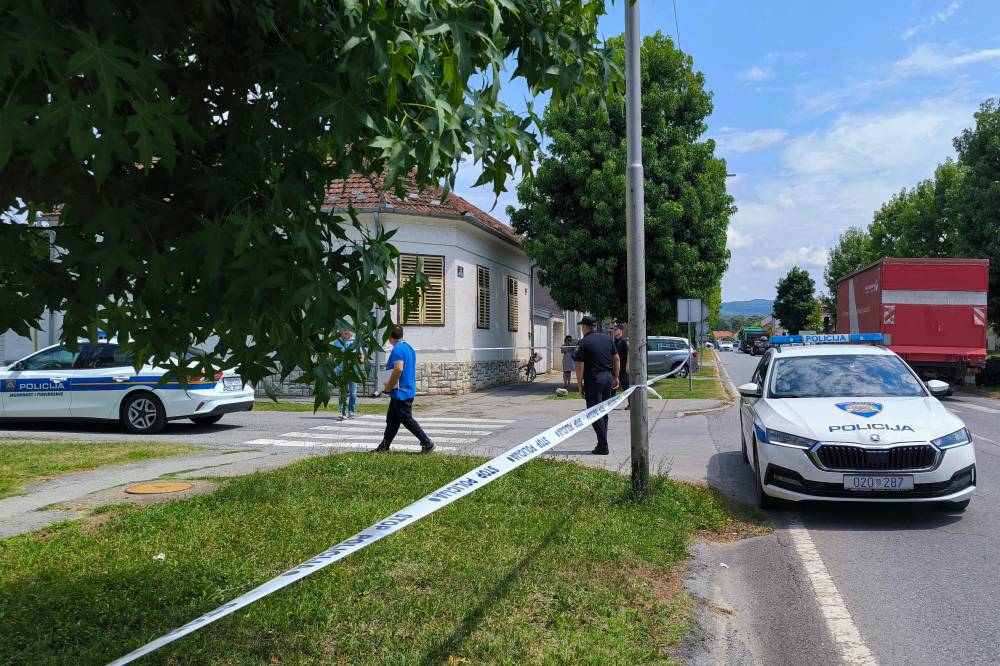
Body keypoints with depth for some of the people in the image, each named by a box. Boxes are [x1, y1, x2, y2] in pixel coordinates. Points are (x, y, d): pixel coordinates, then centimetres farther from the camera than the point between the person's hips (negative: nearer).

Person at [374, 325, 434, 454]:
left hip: (401, 393, -10)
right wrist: (389, 367, 20)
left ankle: (427, 443, -2)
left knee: (407, 420, -4)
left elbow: (398, 369, -29)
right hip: (408, 390, 10)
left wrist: (389, 386, -19)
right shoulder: (409, 347, 13)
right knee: (392, 419, 15)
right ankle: (384, 447, 21)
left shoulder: (398, 349, -18)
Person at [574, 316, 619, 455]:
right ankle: (602, 444, 18)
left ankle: (603, 447, -5)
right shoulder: (608, 339, 9)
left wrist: (580, 385, -4)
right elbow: (616, 359, 12)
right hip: (608, 377, 6)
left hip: (593, 379, -6)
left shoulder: (583, 343, -9)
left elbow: (580, 366, -12)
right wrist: (616, 377, 18)